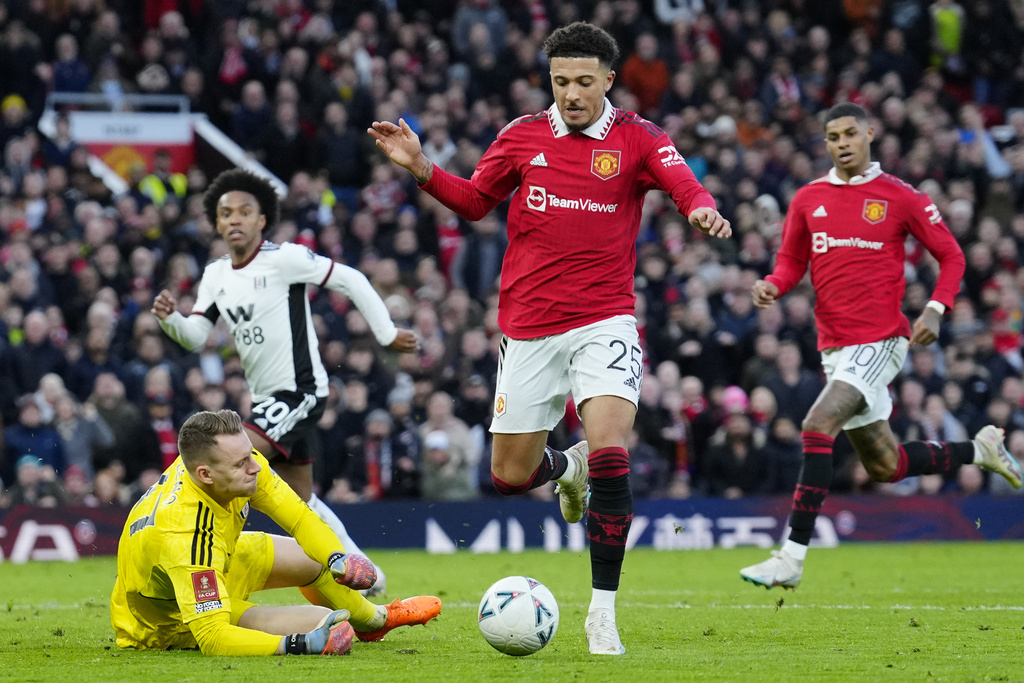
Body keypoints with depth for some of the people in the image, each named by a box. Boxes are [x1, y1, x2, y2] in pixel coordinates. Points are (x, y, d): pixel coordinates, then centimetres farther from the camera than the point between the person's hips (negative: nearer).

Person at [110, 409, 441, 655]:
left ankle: (374, 618, 48)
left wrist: (336, 559, -26)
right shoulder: (185, 534, -44)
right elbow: (212, 637, -46)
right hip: (169, 623, -8)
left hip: (212, 573, 8)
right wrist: (298, 645, -53)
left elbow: (299, 517, -7)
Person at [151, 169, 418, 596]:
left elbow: (349, 280, -9)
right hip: (268, 397, 9)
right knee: (300, 499, 15)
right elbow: (195, 336, 5)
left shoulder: (284, 259, -14)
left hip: (299, 389, -9)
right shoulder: (217, 275, 9)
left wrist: (387, 333, -6)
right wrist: (169, 318, -17)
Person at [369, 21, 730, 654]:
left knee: (610, 454, -22)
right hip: (528, 327, 3)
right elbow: (475, 200, 17)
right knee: (510, 477, 6)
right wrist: (422, 169, 0)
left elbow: (684, 182, -19)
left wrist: (703, 209, -42)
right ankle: (567, 467, 45)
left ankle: (603, 610, -11)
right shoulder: (523, 136, 4)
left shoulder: (636, 138, -2)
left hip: (604, 322, -3)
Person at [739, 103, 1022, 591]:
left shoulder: (901, 198, -2)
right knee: (885, 466, 13)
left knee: (817, 427, -23)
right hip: (833, 346, 6)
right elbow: (792, 261, 18)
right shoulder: (808, 199, 9)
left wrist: (935, 310, -10)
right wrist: (773, 285, -5)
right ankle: (980, 449, 37)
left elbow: (951, 256, 5)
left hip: (880, 341, -6)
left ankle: (791, 558, -22)